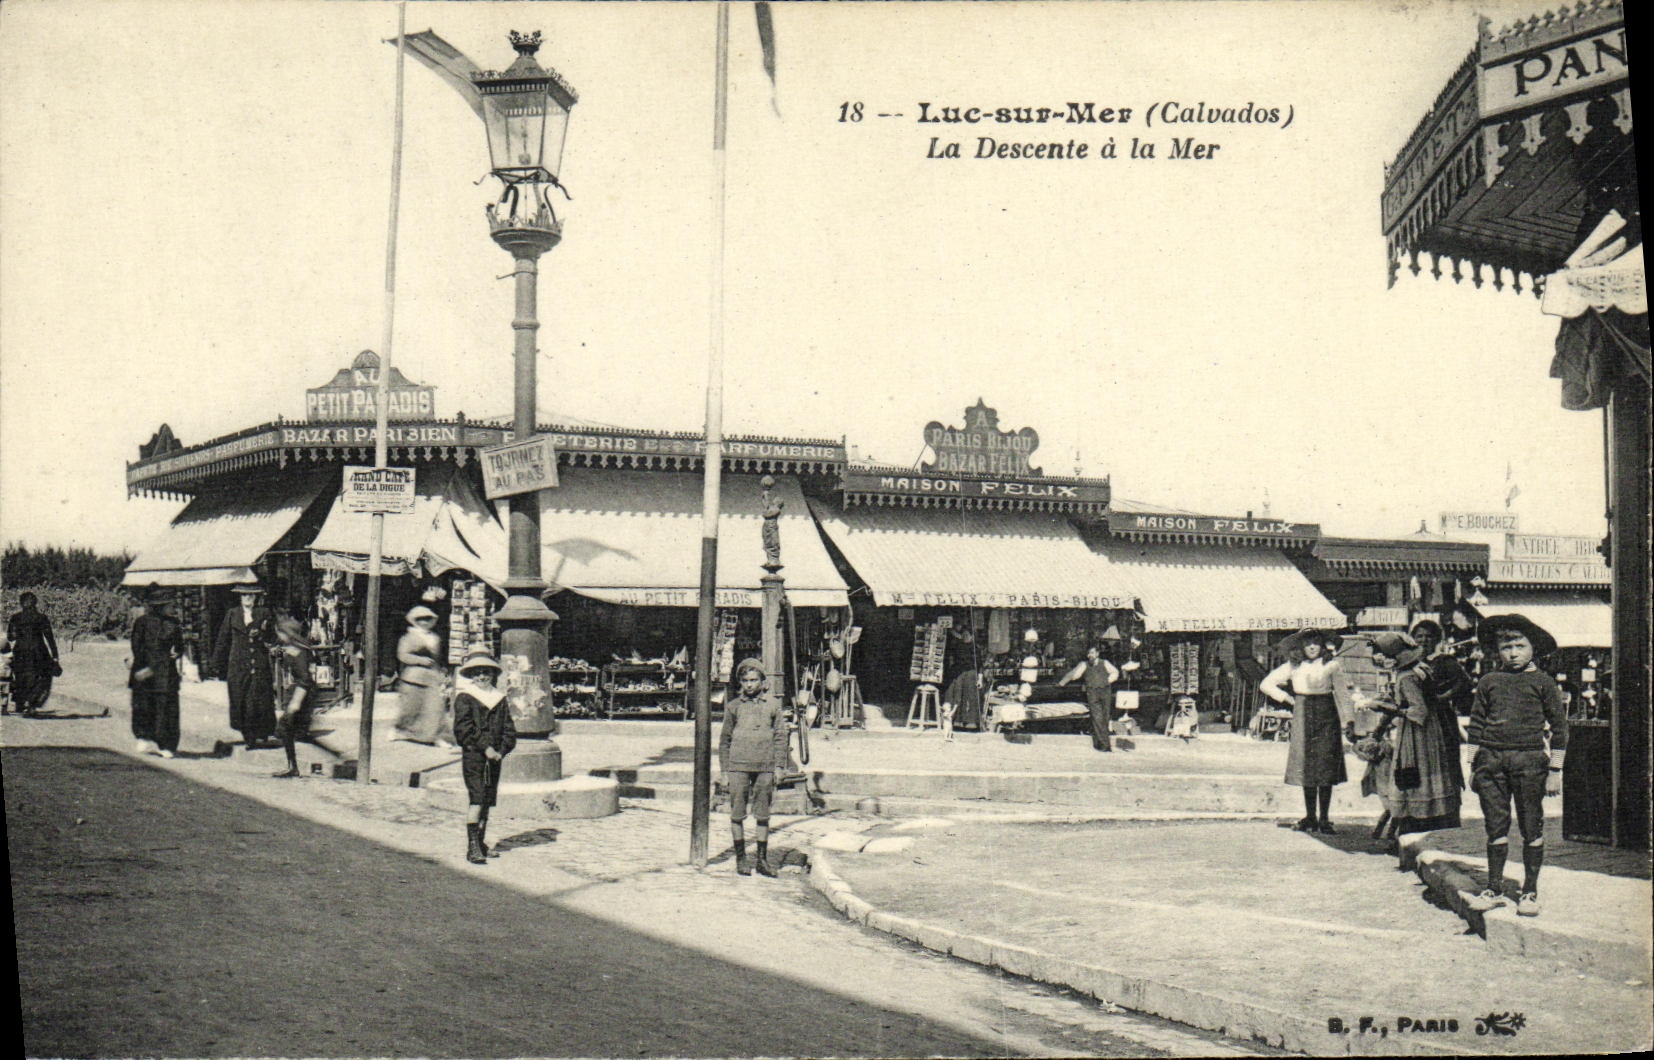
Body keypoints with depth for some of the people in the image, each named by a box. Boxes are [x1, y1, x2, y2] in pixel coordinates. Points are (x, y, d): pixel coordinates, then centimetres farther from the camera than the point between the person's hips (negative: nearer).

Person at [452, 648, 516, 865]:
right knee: (476, 798, -14)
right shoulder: (464, 698, -2)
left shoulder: (500, 699, 14)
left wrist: (501, 750, -3)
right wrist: (485, 748, -16)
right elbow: (463, 728, -11)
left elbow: (509, 730, 13)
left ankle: (481, 843, 22)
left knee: (488, 800, 11)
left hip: (494, 757, 6)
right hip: (472, 755, -6)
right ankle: (472, 847, -16)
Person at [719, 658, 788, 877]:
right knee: (737, 814, 1)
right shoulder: (733, 705, 7)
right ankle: (741, 859, 12)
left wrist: (779, 767, 2)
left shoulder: (773, 704, 7)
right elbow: (724, 739, 10)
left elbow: (780, 737, 9)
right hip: (738, 766, 0)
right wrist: (725, 771, 6)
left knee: (763, 815, 5)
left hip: (765, 767, 0)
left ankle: (762, 859, 14)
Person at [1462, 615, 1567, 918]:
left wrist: (1555, 770, 0)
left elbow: (1559, 726, 5)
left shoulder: (1542, 682, 3)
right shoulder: (1488, 682, 10)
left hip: (1530, 759, -2)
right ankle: (1494, 888, 15)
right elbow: (1476, 723, 16)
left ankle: (1530, 891, 11)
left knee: (1531, 827, 2)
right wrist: (1473, 766, 12)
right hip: (1491, 759, 2)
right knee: (1495, 825, 6)